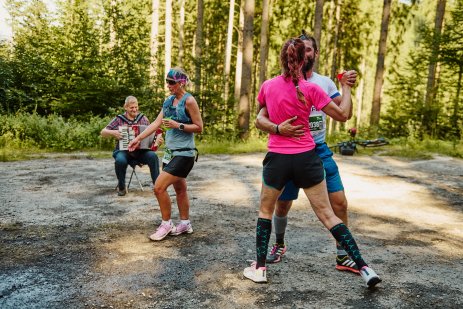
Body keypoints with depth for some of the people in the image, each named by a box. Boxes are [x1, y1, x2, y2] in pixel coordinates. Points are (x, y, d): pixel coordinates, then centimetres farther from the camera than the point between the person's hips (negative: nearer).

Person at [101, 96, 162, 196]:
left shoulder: (143, 118, 8)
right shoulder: (119, 119, 4)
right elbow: (103, 132, 4)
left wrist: (158, 138, -15)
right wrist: (112, 132, -17)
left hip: (140, 151, 1)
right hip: (123, 151, -1)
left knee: (153, 156, -29)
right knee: (120, 160, -34)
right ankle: (121, 187, -9)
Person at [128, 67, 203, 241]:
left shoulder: (189, 101, -11)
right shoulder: (169, 101, 10)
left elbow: (199, 128, -11)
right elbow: (156, 123, 9)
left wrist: (178, 125, -20)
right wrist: (138, 138, 4)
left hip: (184, 153, -8)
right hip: (171, 151, 8)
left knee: (159, 187, -11)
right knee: (180, 189, 16)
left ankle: (166, 224, 6)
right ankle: (185, 224, 29)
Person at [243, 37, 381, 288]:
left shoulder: (268, 85, 0)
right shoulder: (311, 89, -8)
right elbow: (343, 115, -4)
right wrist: (346, 87, 8)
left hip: (277, 158, 1)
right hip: (306, 158, 0)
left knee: (265, 210, 20)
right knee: (327, 214, 7)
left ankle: (259, 268, 20)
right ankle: (363, 267, 9)